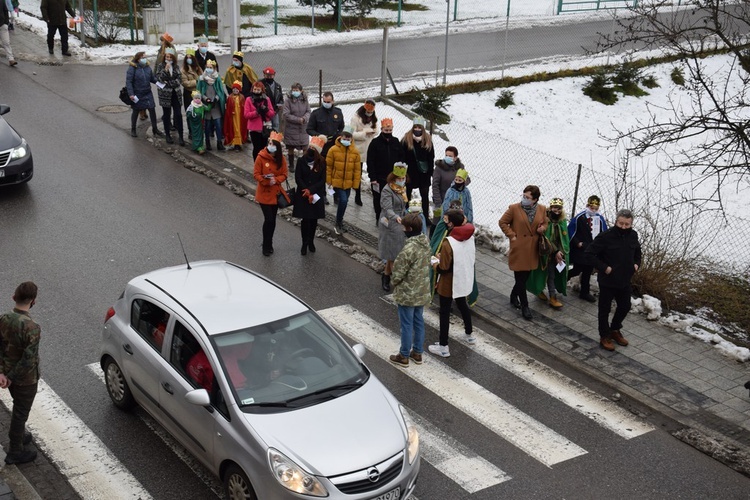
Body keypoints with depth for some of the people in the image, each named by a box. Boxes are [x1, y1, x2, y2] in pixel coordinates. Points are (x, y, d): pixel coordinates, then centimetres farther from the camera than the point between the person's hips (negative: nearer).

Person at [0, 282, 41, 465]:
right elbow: (28, 360, -29)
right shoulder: (32, 328, -31)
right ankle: (15, 452, 26)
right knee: (21, 413, 11)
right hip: (25, 379, -6)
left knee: (19, 408, 29)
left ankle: (19, 436, 49)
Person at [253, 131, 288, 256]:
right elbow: (256, 174, -11)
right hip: (264, 194, -4)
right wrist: (265, 181, -27)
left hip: (276, 193, 4)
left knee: (272, 220, 13)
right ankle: (266, 246, 7)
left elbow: (284, 174, 0)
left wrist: (276, 180, -20)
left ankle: (269, 244, 30)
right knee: (269, 219, -9)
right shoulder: (261, 157, -14)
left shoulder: (281, 158, -4)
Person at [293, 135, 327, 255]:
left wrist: (311, 190, -16)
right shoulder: (301, 160, -5)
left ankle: (311, 241, 25)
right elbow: (298, 178, -6)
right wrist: (307, 193, -13)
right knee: (305, 219, -1)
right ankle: (304, 243, 11)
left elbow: (323, 180, -5)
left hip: (317, 195, 1)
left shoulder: (322, 162, -4)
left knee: (314, 219, 8)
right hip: (303, 195, -1)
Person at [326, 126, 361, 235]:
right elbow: (328, 166, -3)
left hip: (348, 183, 4)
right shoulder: (333, 150, -9)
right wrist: (329, 180, -4)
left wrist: (356, 183, 1)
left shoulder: (355, 152, -2)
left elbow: (357, 169, 2)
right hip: (337, 181, -4)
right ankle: (338, 224, 0)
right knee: (343, 200, -15)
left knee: (344, 201, 13)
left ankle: (339, 221, 34)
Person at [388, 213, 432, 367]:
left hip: (407, 294, -8)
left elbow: (398, 272, -22)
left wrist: (394, 283, -1)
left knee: (406, 325, 6)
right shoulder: (426, 243, -1)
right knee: (419, 322, 19)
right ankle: (417, 352, 31)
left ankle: (404, 356, 18)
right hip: (422, 291, 8)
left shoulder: (409, 248, -28)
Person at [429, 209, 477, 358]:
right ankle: (470, 334, 45)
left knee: (444, 313, 5)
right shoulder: (469, 237, -5)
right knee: (463, 306, 28)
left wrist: (436, 264, -2)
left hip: (448, 284, -7)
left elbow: (444, 268, -25)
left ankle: (443, 347, 11)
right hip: (464, 280, 7)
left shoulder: (448, 243, -28)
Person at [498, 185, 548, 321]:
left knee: (525, 277, 16)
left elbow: (545, 223, 16)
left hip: (532, 249, 4)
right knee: (521, 278, 0)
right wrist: (511, 235, -8)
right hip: (518, 249, -4)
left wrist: (543, 228, -6)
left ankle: (514, 297, 39)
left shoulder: (542, 209, 0)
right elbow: (502, 222, -1)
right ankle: (524, 306, 10)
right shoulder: (514, 208, -11)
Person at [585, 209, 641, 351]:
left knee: (625, 307, 19)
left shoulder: (633, 235, -1)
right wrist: (603, 267, -20)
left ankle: (615, 330, 41)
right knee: (605, 309, 7)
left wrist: (637, 263, 2)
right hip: (607, 280, -6)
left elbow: (637, 251, 20)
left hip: (625, 280, 6)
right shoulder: (605, 236, -20)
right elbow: (589, 253, -17)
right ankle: (605, 336, 23)